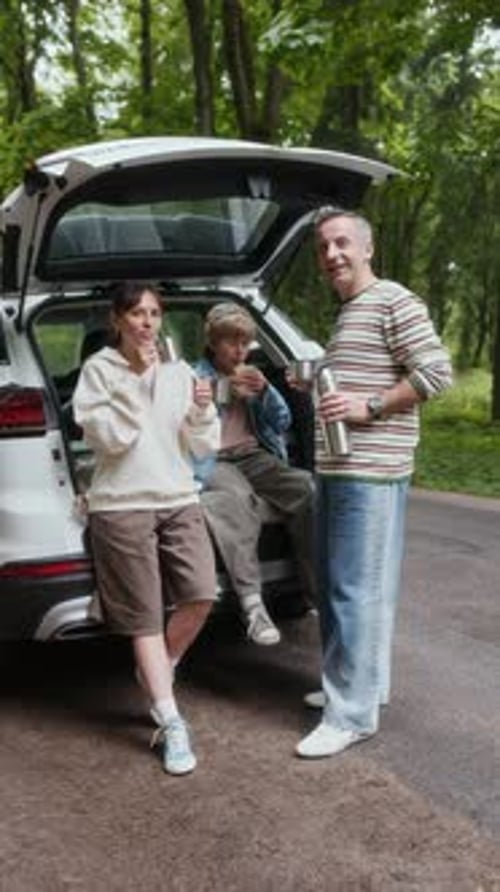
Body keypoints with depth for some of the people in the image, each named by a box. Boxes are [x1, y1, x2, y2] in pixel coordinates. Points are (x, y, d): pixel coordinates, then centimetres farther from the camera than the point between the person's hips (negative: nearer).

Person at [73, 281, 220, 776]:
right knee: (146, 616, -1)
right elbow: (109, 437, -12)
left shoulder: (179, 371, 11)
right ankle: (171, 724, 5)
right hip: (122, 505, -4)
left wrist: (202, 411, -11)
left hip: (179, 499, 4)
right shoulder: (99, 369, 0)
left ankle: (156, 671, 20)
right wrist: (136, 378, -14)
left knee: (201, 595, -10)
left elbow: (204, 446, 9)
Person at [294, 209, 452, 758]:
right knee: (339, 585, 16)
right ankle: (365, 683, 29)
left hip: (370, 473, -10)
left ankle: (352, 714, -4)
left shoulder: (393, 302, -8)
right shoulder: (347, 313, 20)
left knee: (356, 591, -9)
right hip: (334, 470, 10)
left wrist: (368, 407, -20)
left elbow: (435, 372, -16)